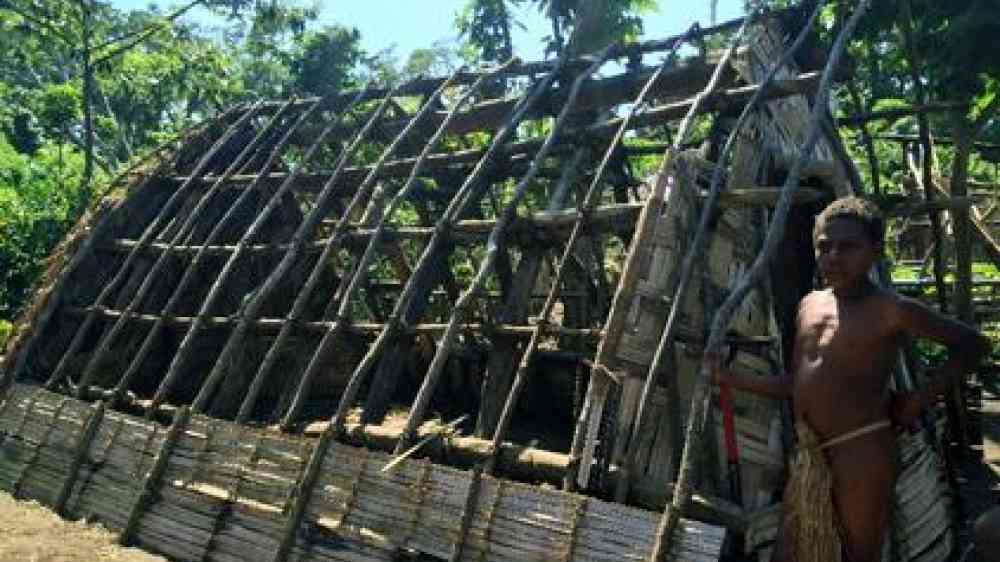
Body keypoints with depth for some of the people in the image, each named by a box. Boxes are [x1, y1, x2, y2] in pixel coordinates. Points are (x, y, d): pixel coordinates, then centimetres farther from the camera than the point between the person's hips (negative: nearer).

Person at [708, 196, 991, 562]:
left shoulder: (890, 310, -10)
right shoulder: (809, 304, 9)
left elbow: (973, 343, -4)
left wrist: (921, 399, -8)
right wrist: (733, 380, 7)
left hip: (862, 452, -7)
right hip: (809, 455, 7)